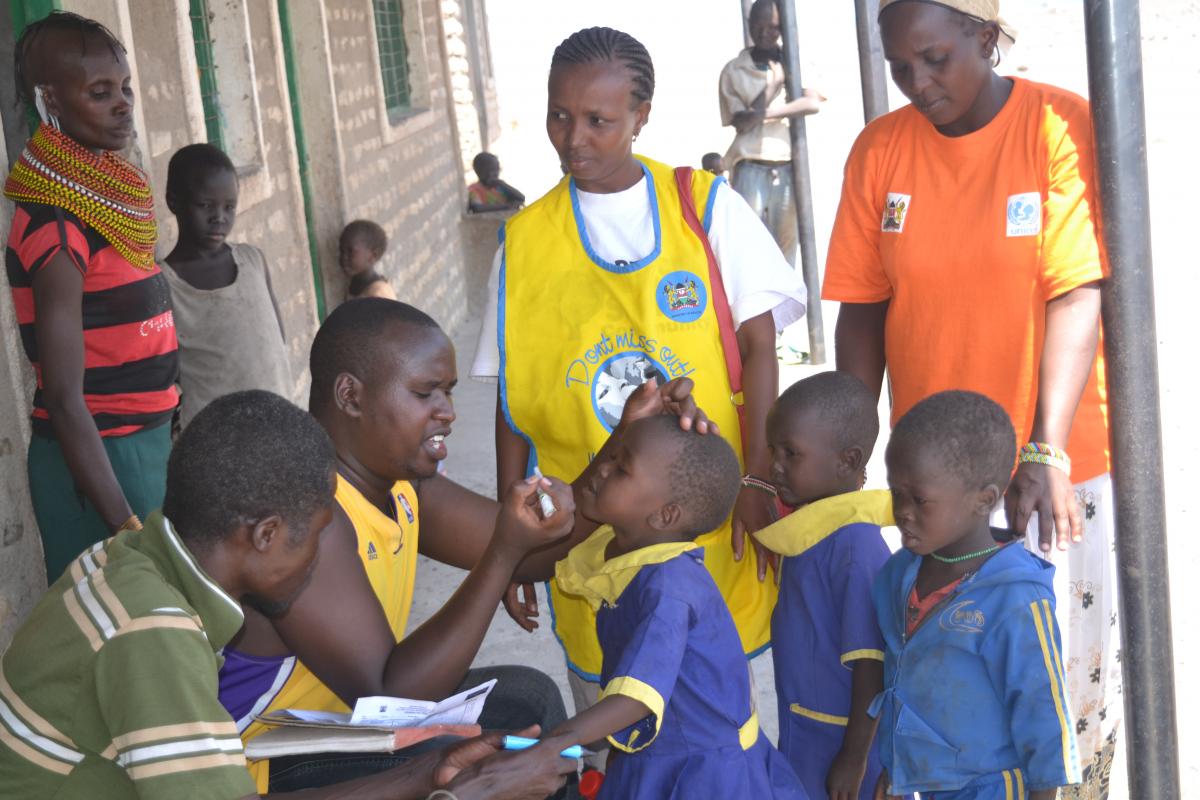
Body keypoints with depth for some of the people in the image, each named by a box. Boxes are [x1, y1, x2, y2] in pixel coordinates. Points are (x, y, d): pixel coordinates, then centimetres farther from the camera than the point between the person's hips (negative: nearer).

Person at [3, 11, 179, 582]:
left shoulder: (105, 199, 8)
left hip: (141, 444, 8)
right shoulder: (55, 228, -18)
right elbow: (64, 400, -21)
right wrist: (128, 528, -25)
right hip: (97, 460, -8)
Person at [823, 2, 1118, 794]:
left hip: (1059, 464, -3)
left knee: (1076, 661, 6)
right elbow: (863, 311, 3)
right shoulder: (880, 150, 0)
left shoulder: (1063, 125, -11)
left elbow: (1079, 297, -18)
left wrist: (1046, 453, -26)